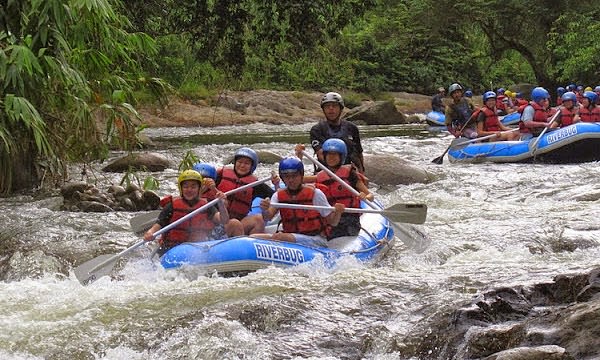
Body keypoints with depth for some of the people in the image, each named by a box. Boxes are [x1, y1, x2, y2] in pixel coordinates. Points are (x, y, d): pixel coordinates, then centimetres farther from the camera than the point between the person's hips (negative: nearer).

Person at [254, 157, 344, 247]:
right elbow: (267, 218, -7)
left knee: (279, 237, -33)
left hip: (315, 240, -4)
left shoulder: (315, 194, -2)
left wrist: (337, 212, -22)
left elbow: (332, 222, 0)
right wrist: (265, 210, -30)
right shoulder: (278, 196, 9)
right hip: (288, 237, 4)